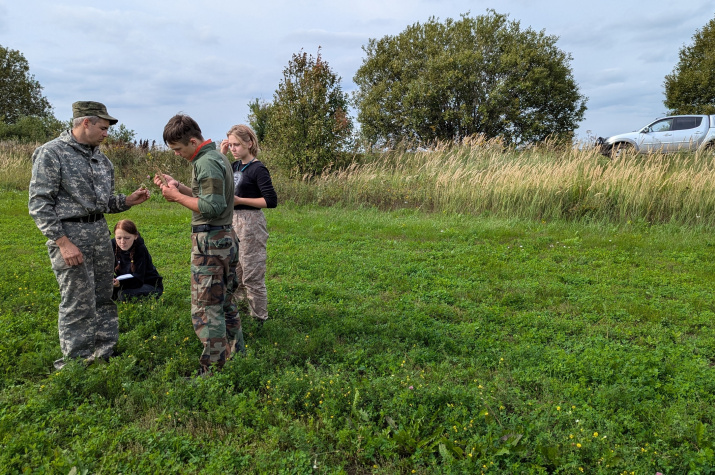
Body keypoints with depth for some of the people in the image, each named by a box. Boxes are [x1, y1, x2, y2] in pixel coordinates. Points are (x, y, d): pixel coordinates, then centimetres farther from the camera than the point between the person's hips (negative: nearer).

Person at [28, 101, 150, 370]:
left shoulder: (100, 158, 13)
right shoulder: (51, 153, -8)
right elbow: (39, 204, -12)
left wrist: (128, 201, 1)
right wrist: (63, 242, -17)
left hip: (100, 232, 7)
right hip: (69, 234, -7)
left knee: (103, 299, 12)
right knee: (78, 305, -2)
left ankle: (105, 355, 24)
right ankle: (76, 363, 12)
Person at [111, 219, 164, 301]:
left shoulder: (140, 249, -22)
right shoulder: (113, 245, -8)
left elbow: (138, 280, -27)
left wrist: (120, 283, -45)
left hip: (151, 285, -5)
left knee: (124, 294, -33)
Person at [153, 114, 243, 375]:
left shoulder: (206, 163, -16)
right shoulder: (218, 157, 15)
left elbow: (212, 207, -22)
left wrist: (177, 196, -13)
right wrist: (178, 187, 9)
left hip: (210, 243, -10)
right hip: (226, 238, 11)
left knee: (206, 309, -4)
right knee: (225, 302, 19)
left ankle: (214, 370, 4)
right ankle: (237, 354, 29)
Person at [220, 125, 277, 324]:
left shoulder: (257, 169, -14)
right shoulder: (235, 166, 9)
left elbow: (271, 201, -19)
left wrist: (240, 200, -20)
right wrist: (221, 154, 6)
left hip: (250, 224, -9)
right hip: (233, 222, 9)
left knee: (252, 275, 0)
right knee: (233, 273, 20)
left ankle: (259, 319, 14)